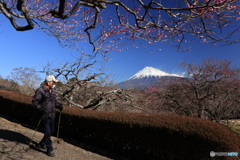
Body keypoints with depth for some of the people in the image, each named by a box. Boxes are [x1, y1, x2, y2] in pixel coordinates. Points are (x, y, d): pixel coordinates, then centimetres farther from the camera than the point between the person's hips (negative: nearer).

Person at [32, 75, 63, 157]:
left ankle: (41, 144, 38)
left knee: (51, 130, 17)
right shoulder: (40, 90, -13)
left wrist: (58, 105, 3)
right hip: (45, 114, -8)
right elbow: (35, 102, -15)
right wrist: (41, 109, -24)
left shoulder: (52, 91, 11)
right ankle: (49, 149, 10)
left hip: (52, 115, 8)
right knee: (47, 132, -3)